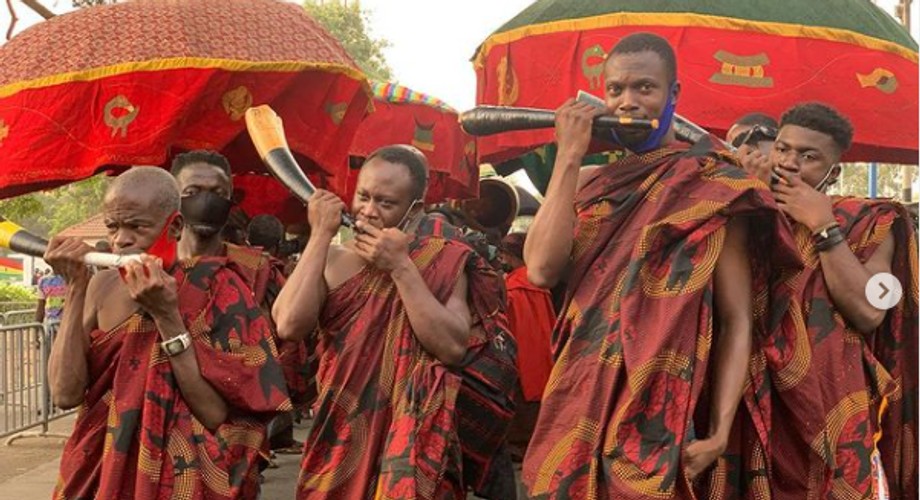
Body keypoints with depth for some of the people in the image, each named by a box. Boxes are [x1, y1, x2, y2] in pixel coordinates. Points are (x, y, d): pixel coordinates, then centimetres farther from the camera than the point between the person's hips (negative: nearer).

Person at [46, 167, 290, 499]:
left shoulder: (216, 289, -14)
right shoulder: (103, 286, -2)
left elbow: (216, 415, -21)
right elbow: (66, 394, -11)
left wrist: (166, 316, -26)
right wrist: (76, 288, -14)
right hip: (99, 473, 4)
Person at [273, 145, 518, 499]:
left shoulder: (444, 260, -4)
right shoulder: (332, 260, -1)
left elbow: (454, 348, -17)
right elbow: (289, 326, -17)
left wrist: (400, 267, -19)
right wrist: (320, 234, -14)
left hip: (415, 437, -2)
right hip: (343, 437, 2)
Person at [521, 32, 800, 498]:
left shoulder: (712, 187, -4)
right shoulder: (588, 183, 8)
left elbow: (737, 321, -7)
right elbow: (541, 270, -8)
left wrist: (719, 434, -16)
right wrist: (569, 156, -9)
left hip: (665, 421, -4)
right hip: (580, 411, 4)